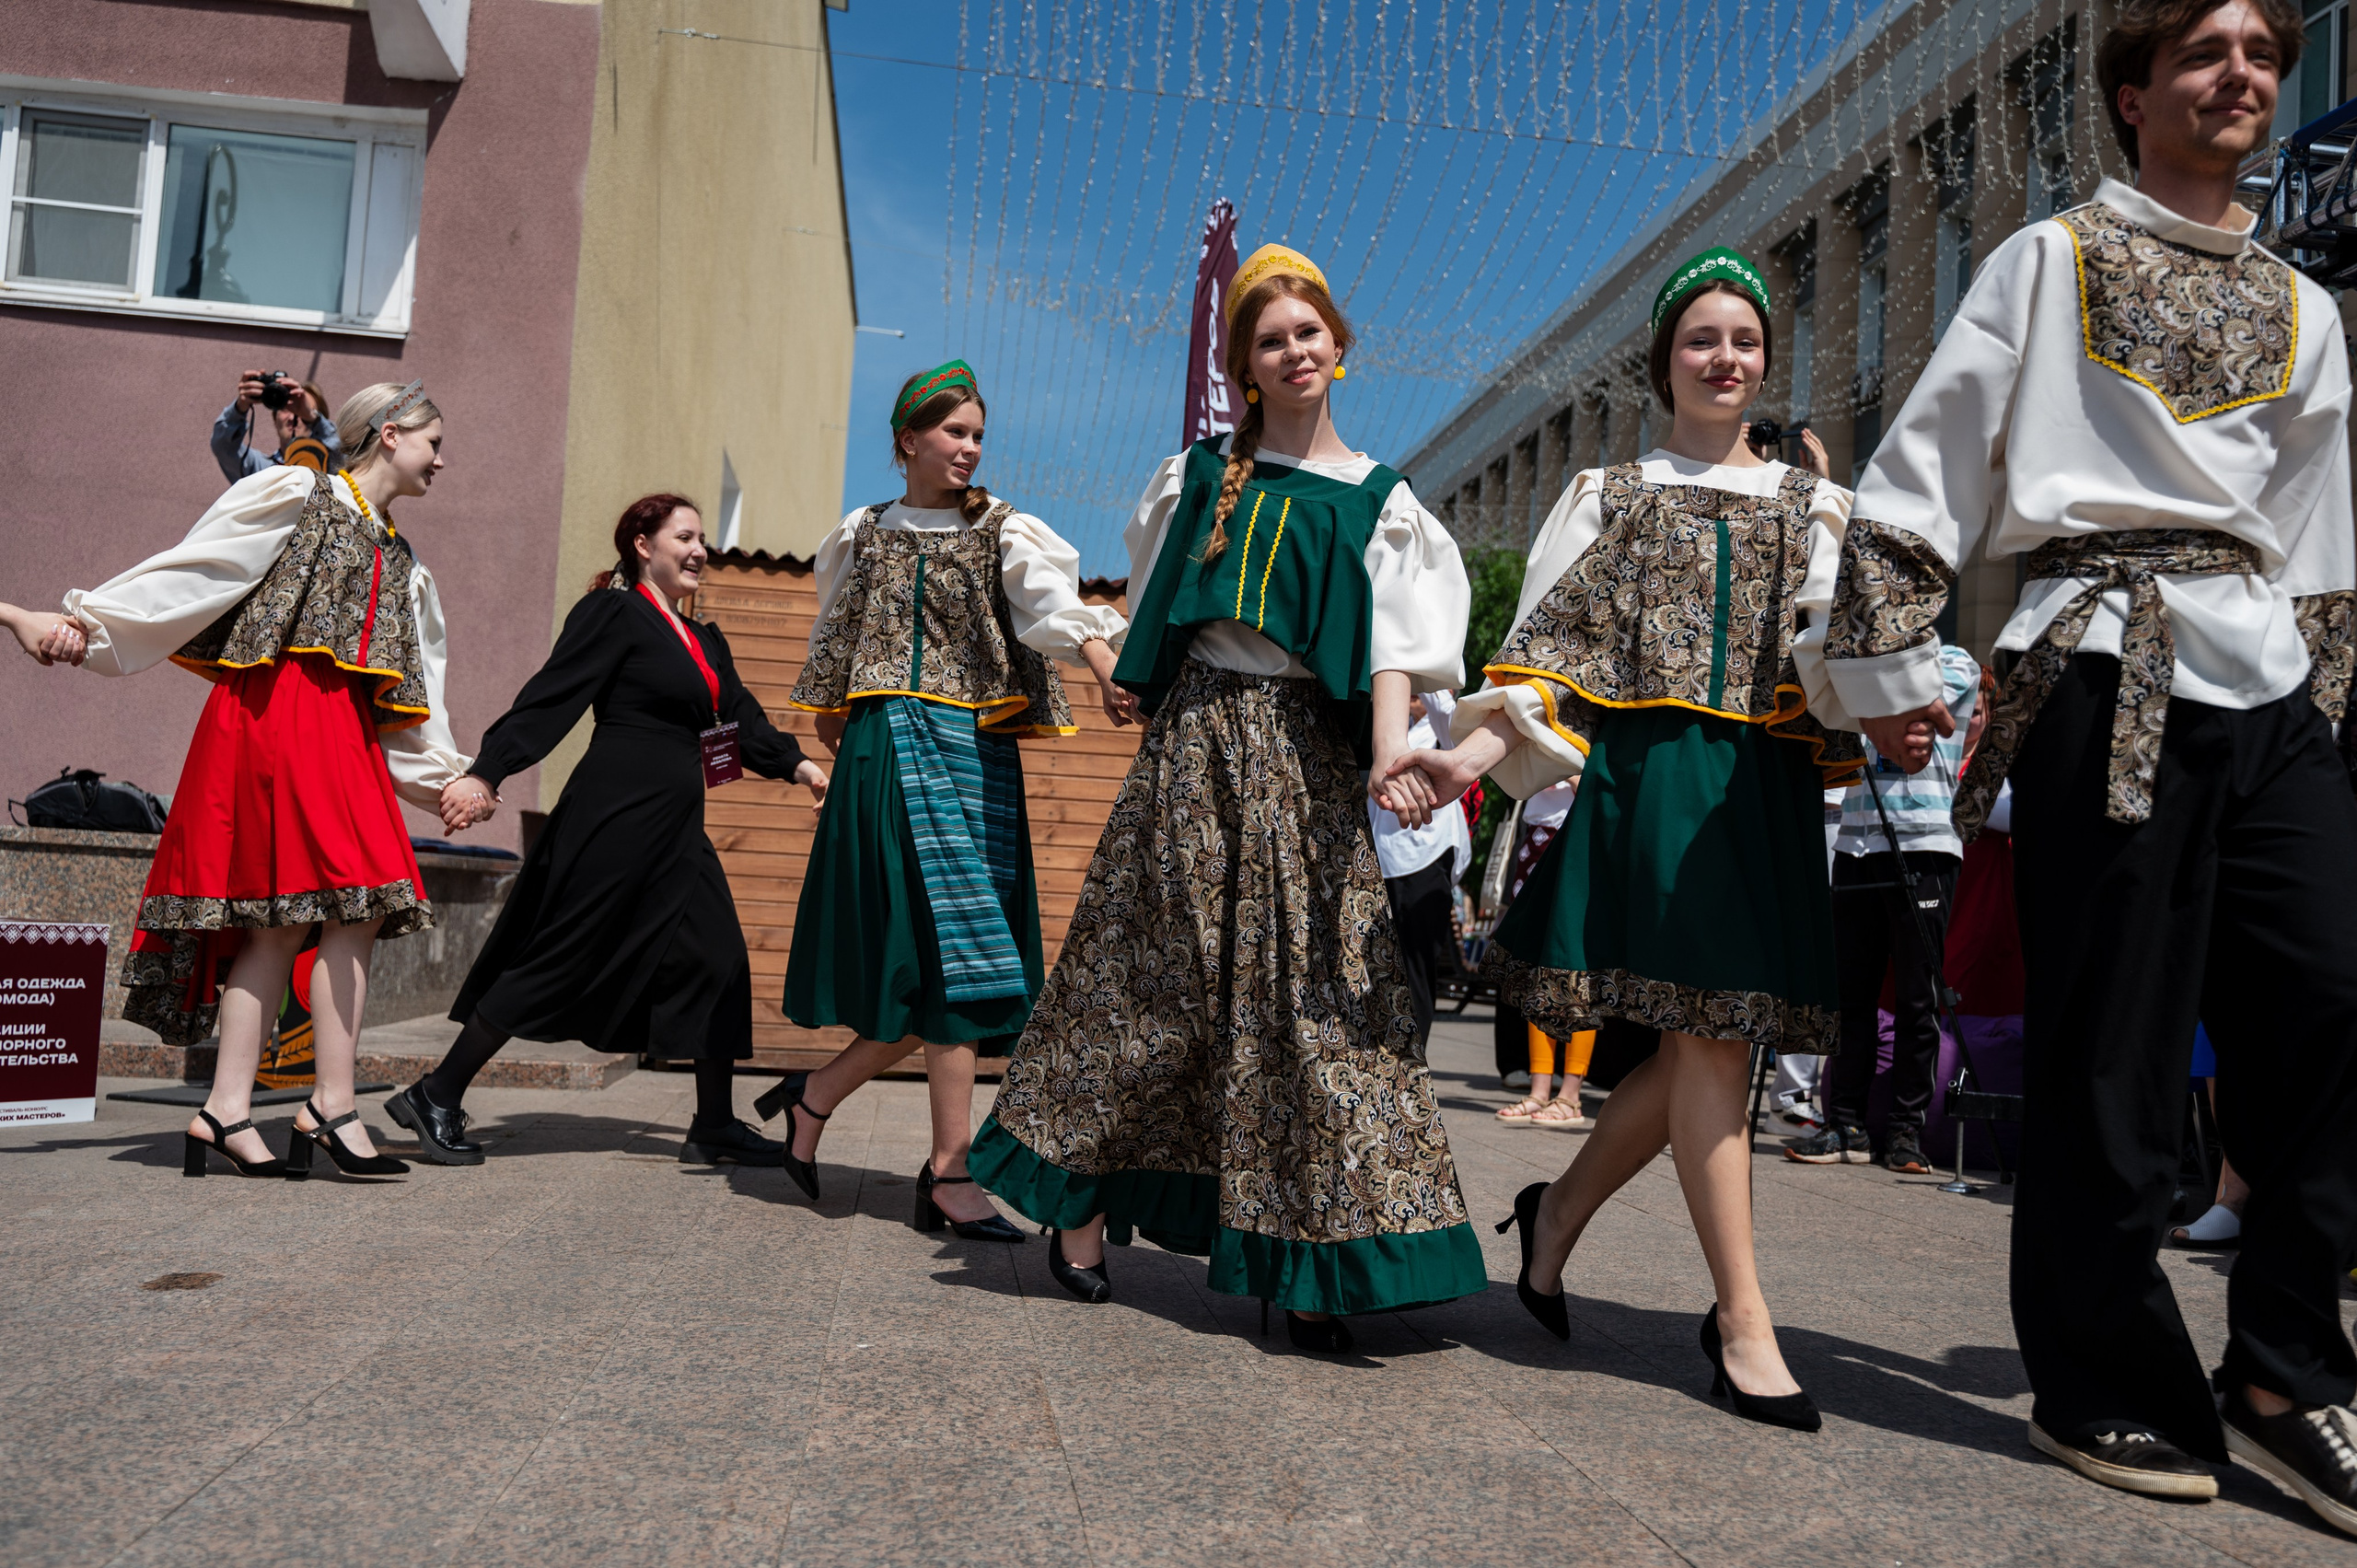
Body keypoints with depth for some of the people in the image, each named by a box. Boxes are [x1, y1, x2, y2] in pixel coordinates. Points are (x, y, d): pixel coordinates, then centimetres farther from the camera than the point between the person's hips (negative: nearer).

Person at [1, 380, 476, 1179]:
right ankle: (332, 1105, -11)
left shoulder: (403, 565, 24)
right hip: (274, 714, -7)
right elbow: (189, 571, 0)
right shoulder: (295, 493, 5)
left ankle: (226, 1111, 4)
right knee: (355, 901, -15)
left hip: (345, 734, 7)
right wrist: (78, 620, -6)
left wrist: (446, 777, 13)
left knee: (281, 917, 2)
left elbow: (416, 687, 21)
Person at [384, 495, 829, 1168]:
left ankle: (715, 1128, 12)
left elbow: (741, 718, 17)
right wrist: (486, 773, -21)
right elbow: (551, 697, -13)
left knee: (716, 961, 5)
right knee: (556, 960, -3)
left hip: (676, 828, 9)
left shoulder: (704, 640, 19)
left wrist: (797, 764, 1)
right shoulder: (613, 613, -5)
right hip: (616, 816, -8)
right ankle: (435, 1097, 10)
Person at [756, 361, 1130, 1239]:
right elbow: (834, 644, 20)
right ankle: (949, 1173, -5)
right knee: (950, 951, -11)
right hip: (894, 748, -2)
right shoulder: (865, 537, 12)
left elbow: (1054, 605, -11)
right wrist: (838, 745, 16)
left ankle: (815, 1095, 19)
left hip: (980, 754, 2)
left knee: (950, 967, -1)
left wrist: (1105, 671, -29)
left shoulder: (1003, 533, 9)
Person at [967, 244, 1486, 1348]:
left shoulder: (1377, 500, 8)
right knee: (1152, 978, 3)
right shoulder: (1200, 477, 12)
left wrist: (1392, 756, -21)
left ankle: (1304, 1261, 2)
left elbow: (1394, 647, -5)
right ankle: (1082, 1207, 17)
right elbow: (1157, 613, 19)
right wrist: (1174, 713, 8)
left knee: (1312, 989, -4)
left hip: (1307, 760, 0)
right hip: (1195, 742, 1)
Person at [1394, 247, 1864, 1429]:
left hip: (1768, 787, 4)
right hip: (1649, 776, -3)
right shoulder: (1609, 497, 13)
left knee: (1706, 1040, 0)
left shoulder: (1811, 508, 19)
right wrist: (1473, 752, -11)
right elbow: (1551, 645, 4)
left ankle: (1559, 1211, 23)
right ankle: (1741, 1319, -4)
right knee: (1708, 1033, -10)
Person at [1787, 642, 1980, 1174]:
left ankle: (1907, 1130, 7)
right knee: (1850, 992, 3)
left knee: (1916, 998, -1)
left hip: (1923, 848, -4)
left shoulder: (1956, 664, 6)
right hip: (1857, 846, 4)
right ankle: (1847, 1126, 7)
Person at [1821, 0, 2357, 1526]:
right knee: (2109, 1044, -4)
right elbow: (1921, 468, 1)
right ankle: (2107, 1385, 10)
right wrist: (1890, 663, -6)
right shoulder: (2052, 260, 9)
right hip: (2109, 663, -5)